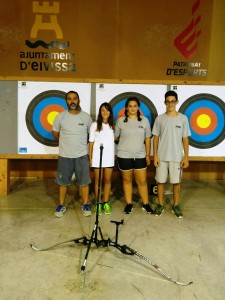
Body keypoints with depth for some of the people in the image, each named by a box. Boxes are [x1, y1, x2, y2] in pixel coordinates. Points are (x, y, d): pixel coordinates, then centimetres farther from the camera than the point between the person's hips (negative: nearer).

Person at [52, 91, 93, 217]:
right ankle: (62, 205, 27)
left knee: (84, 182, 8)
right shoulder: (60, 117, -4)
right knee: (63, 182, 11)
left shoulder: (86, 117, -3)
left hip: (82, 155, 0)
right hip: (65, 155, 0)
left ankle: (85, 205, 25)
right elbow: (55, 134, 9)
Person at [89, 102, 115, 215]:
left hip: (109, 157, 2)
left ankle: (106, 203, 20)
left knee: (108, 180, 8)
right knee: (98, 181, 6)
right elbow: (91, 142, 0)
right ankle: (99, 203, 17)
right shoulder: (95, 125, -2)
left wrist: (115, 155, 2)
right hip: (97, 157, -2)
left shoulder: (113, 125, 5)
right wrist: (90, 157, -4)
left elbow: (115, 140, 8)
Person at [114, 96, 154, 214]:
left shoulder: (144, 120, 1)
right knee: (127, 180, 11)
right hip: (124, 156, -1)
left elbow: (147, 139, 5)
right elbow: (115, 137, 5)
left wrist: (148, 155, 5)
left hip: (140, 156, 1)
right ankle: (129, 204, 25)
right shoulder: (121, 120, -4)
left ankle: (145, 204, 23)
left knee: (142, 181, 6)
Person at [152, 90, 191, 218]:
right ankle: (160, 205, 24)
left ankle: (176, 205, 25)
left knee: (176, 182, 8)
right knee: (160, 181, 8)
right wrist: (155, 155, -4)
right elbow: (156, 138, 2)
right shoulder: (160, 118, 0)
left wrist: (186, 157, -3)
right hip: (162, 156, 1)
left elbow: (185, 139, 1)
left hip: (177, 157, 0)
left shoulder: (183, 118, -1)